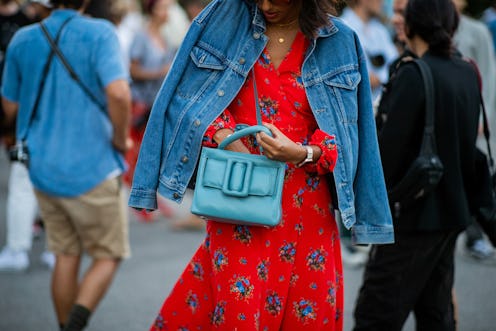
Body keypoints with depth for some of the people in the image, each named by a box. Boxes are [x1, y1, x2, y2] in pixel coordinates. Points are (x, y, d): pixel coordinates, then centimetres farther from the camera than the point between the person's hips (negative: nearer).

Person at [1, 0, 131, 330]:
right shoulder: (99, 34, -13)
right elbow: (118, 93, -27)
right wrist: (121, 139, -10)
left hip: (44, 169, 5)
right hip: (91, 168, -5)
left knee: (66, 256, 17)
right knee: (108, 256, 9)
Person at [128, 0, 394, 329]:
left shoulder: (339, 42, 2)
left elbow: (343, 129, 3)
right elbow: (193, 91, 7)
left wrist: (302, 153, -17)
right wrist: (222, 133, -11)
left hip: (305, 207, 1)